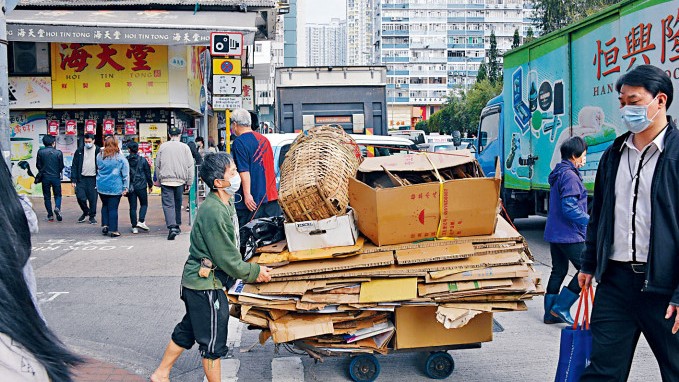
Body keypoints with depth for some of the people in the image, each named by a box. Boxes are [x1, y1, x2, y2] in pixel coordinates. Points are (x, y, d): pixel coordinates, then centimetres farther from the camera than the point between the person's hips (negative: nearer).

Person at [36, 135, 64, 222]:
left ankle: (50, 215, 7)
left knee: (47, 197, 9)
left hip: (45, 177, 1)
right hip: (56, 177, -1)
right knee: (57, 195, 12)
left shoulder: (40, 152, -5)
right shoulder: (58, 152, -7)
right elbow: (61, 166, -1)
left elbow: (38, 165, 0)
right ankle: (57, 208, -15)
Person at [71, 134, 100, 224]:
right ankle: (85, 212, 21)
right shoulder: (79, 151, 5)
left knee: (92, 199, 2)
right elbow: (74, 166, 6)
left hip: (93, 179, -2)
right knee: (80, 197, -5)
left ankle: (92, 216, 18)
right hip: (81, 178, 2)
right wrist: (73, 180, -2)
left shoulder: (98, 151, 0)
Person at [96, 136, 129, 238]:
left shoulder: (100, 156, 0)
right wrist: (125, 187, -3)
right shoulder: (120, 158, -9)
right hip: (115, 187, -3)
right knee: (113, 208, 1)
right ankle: (113, 230, 4)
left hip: (102, 186, 3)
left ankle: (105, 225, 14)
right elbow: (126, 174, -7)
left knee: (105, 206, 20)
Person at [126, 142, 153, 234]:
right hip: (141, 186, -1)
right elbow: (148, 173, 1)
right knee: (144, 204, 14)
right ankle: (141, 221, -4)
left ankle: (134, 227, 6)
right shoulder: (143, 160, -4)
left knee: (132, 207, 6)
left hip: (130, 187, 1)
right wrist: (150, 185, 12)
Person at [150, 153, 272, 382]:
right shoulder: (214, 212, -26)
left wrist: (249, 271, 8)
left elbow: (231, 249, 14)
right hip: (206, 285, -10)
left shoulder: (224, 203, 6)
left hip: (197, 280, 10)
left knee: (187, 331, 23)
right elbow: (227, 259, -21)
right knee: (213, 344, 5)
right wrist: (255, 272, -9)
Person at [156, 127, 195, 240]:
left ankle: (172, 227, -19)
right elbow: (190, 166, 1)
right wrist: (189, 182, 7)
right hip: (180, 180, 1)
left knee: (168, 204, -4)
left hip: (165, 180, -1)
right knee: (178, 204, 16)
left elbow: (157, 165, 10)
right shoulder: (185, 147, 2)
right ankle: (177, 226, 25)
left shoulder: (163, 147, 5)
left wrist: (159, 180, 19)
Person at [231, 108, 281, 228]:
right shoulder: (264, 139, 13)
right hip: (271, 196, 7)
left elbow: (244, 171, -17)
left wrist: (247, 194, -17)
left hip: (251, 200, -7)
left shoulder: (239, 142, -10)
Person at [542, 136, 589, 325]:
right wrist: (591, 221, -17)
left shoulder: (558, 173, 15)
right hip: (569, 235, -10)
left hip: (554, 233, 10)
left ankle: (551, 313, 20)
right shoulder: (570, 176, -16)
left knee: (558, 271, 15)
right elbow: (570, 208, -22)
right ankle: (561, 307, -2)